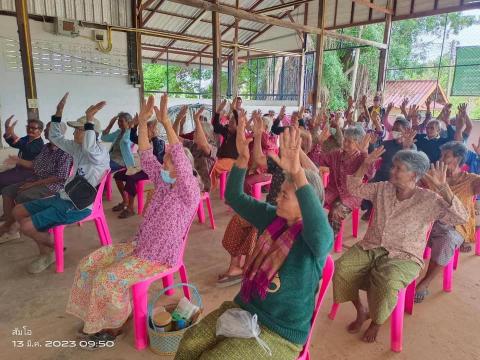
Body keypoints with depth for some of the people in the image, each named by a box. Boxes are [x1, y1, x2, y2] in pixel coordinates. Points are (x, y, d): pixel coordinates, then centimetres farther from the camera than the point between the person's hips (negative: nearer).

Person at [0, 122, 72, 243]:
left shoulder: (65, 151, -19)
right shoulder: (46, 147, 10)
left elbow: (60, 177, -23)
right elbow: (35, 165, 21)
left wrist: (34, 184, -20)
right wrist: (19, 160, 9)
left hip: (53, 185, -9)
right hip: (36, 180, 10)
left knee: (22, 196, -25)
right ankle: (11, 230, -3)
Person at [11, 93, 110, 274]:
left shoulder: (101, 153, -19)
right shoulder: (77, 147, 10)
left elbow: (89, 147, -43)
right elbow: (55, 137, 20)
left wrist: (89, 118, -41)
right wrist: (59, 111, 11)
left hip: (77, 206, -10)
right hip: (63, 197, 10)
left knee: (26, 226, -16)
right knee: (18, 211, 12)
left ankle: (55, 247, 14)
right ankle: (45, 251, 16)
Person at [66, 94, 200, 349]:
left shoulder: (190, 192, -18)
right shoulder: (163, 183, 5)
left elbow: (181, 160, -35)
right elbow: (146, 157, -1)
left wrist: (166, 122, -40)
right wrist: (142, 121, -12)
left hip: (159, 257, -8)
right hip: (139, 246, 8)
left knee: (107, 278, -20)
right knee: (89, 264, 2)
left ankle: (115, 326, 6)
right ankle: (98, 320, 17)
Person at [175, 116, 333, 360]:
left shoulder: (316, 239, -21)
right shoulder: (273, 218, -2)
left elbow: (320, 228, -47)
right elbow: (234, 197, 0)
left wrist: (298, 174, -55)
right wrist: (242, 159, -15)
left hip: (279, 334, -6)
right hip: (243, 310, 6)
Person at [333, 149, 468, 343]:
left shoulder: (428, 200, -9)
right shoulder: (383, 188, 4)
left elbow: (460, 218, -20)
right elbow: (354, 188, 13)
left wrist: (443, 188, -31)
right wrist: (366, 164, -1)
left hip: (403, 257, -4)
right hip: (370, 248, 4)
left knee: (386, 283, -34)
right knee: (342, 268, -21)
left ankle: (376, 323, 0)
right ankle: (361, 311, 6)